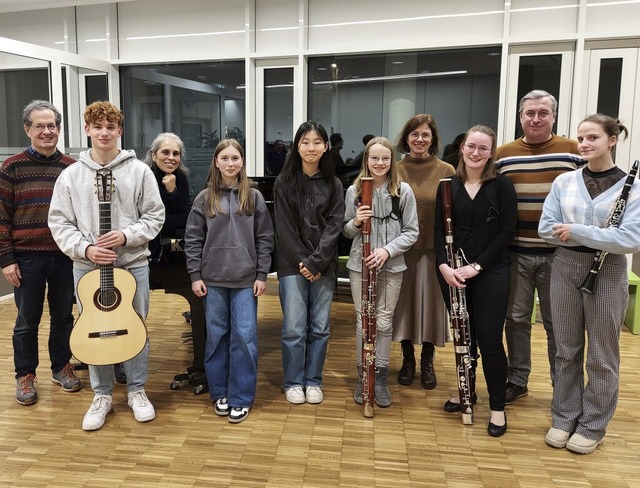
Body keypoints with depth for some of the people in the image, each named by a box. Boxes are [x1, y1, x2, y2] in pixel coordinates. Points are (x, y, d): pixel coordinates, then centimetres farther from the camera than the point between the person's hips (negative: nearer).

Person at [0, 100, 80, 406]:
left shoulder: (71, 168, 3)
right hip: (27, 258, -2)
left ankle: (61, 366, 32)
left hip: (65, 256, 2)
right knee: (27, 320, 10)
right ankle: (25, 375, 27)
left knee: (64, 316, 13)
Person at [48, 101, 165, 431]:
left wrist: (126, 236, -16)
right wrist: (86, 248, -13)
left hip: (132, 264, -1)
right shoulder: (71, 175, 3)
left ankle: (136, 389, 27)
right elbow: (59, 222, 2)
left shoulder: (139, 171, -1)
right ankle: (102, 395, 28)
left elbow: (155, 216, -2)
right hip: (87, 267, 2)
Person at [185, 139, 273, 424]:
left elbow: (264, 239, 3)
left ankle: (241, 398, 13)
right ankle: (219, 392, 25)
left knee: (245, 336, -1)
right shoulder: (204, 198, 3)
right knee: (216, 336, 10)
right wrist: (195, 275, -2)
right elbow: (193, 239, 3)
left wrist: (262, 275, -2)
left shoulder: (254, 197, 3)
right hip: (213, 279, 1)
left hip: (246, 280, -1)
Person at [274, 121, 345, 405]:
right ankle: (293, 382, 18)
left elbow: (333, 226, -3)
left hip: (324, 266, 2)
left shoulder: (333, 185, 4)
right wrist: (302, 262, -11)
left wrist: (316, 262, -13)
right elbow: (284, 228, -3)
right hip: (292, 265, -1)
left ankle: (313, 381, 23)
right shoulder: (284, 183, 1)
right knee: (294, 327, 0)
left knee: (320, 327, 7)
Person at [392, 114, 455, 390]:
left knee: (431, 304, 8)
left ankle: (427, 362, 27)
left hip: (435, 249, 0)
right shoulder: (394, 171, 2)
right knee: (404, 302, 9)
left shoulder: (447, 172, -1)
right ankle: (408, 359, 28)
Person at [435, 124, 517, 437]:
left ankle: (497, 408, 14)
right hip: (452, 272, 3)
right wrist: (444, 265, -12)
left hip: (491, 272, -3)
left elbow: (507, 232, -6)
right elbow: (439, 229, 4)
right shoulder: (448, 185, 5)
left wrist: (476, 266, -13)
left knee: (489, 339, -2)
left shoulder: (502, 185, -2)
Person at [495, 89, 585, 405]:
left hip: (559, 254, -1)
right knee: (516, 318, 11)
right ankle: (517, 380, 27)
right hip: (515, 253, 2)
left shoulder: (574, 151, 0)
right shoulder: (502, 155, 5)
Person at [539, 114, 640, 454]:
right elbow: (546, 229, -4)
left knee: (601, 356, 9)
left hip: (608, 274, -2)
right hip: (565, 268, 3)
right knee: (567, 350, 12)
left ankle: (592, 426, 25)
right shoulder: (564, 182, 2)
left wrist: (577, 231, -18)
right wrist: (601, 236, -13)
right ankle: (563, 418, 27)